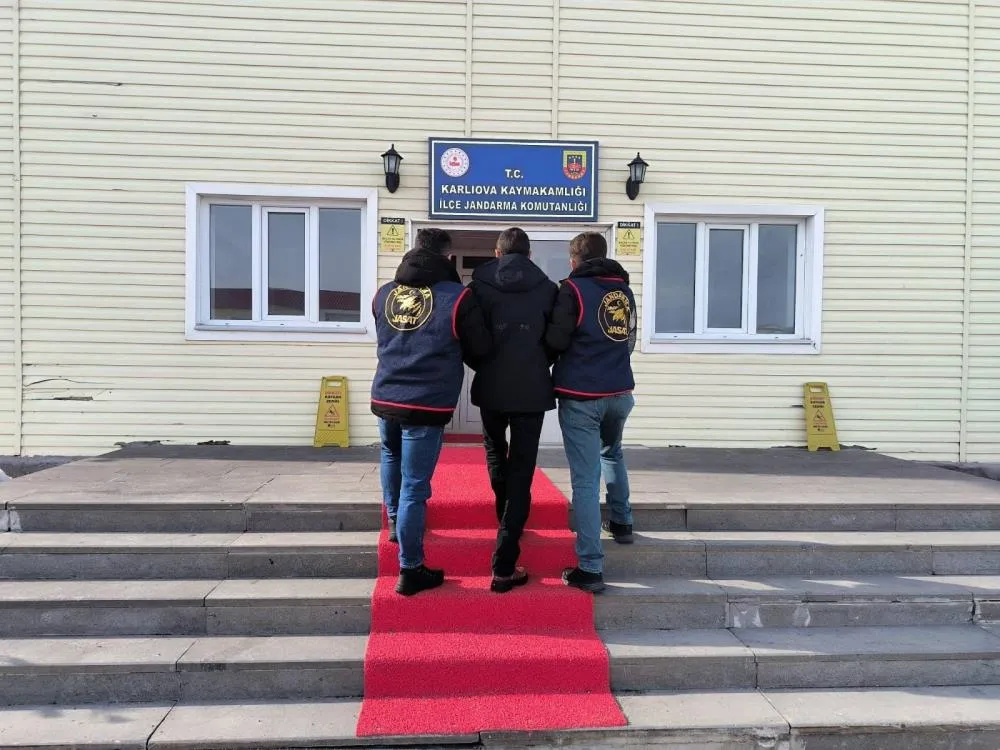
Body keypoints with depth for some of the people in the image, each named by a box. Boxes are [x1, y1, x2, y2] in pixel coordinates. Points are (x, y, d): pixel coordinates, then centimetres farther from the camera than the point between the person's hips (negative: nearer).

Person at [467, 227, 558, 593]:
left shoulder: (479, 285, 1)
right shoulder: (547, 288, 2)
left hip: (491, 387, 1)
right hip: (532, 390, -1)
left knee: (496, 455, 26)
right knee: (521, 471, 0)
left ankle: (507, 521, 42)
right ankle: (504, 566, -4)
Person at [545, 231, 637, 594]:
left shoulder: (573, 288, -7)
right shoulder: (624, 289, 12)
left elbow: (556, 340, -14)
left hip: (580, 395, -6)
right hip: (619, 391, 6)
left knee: (586, 479, -4)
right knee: (612, 454, 33)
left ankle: (591, 568, -2)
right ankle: (621, 522, 42)